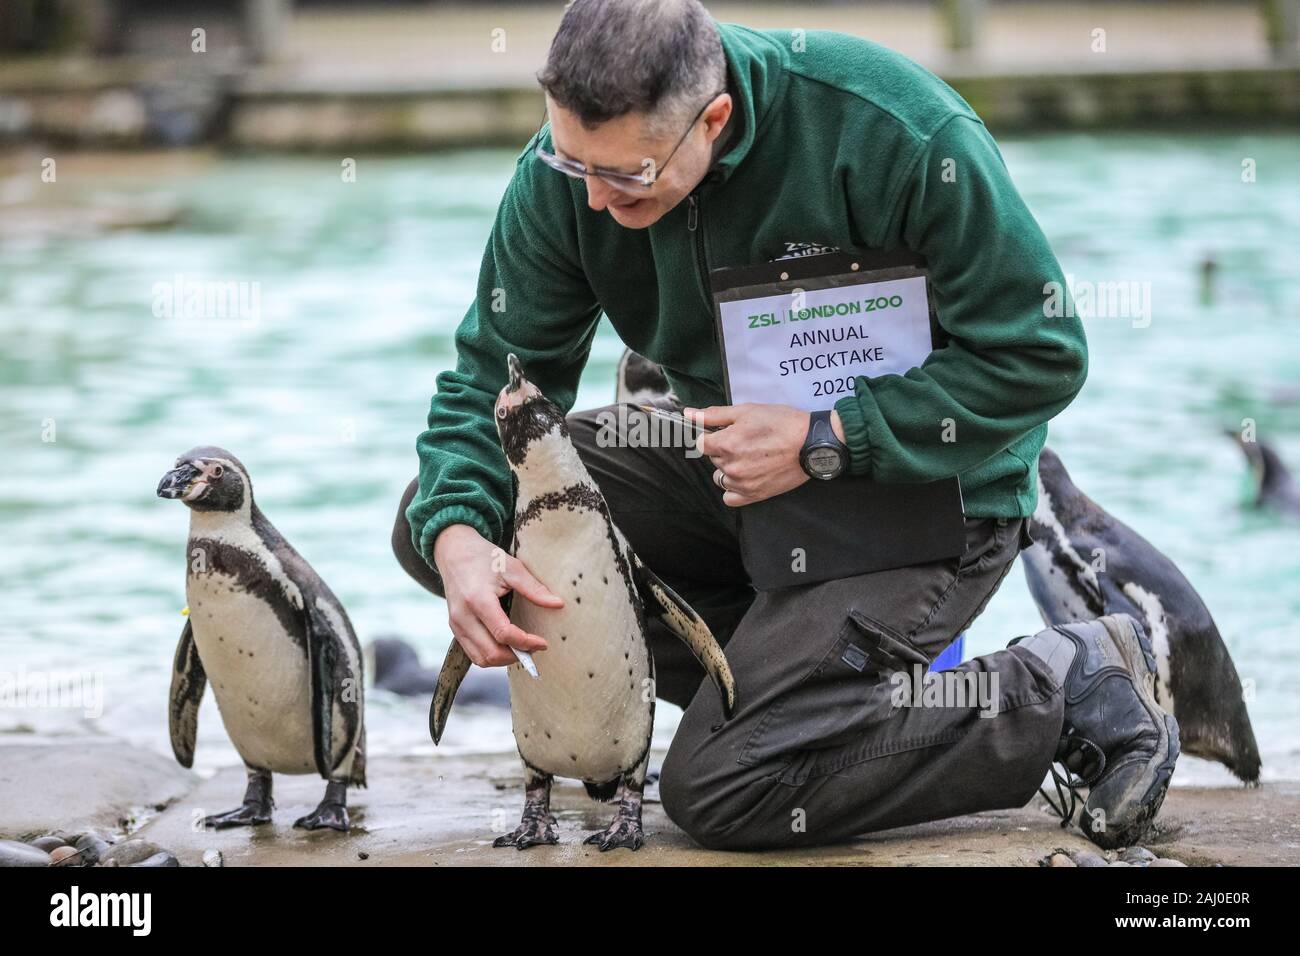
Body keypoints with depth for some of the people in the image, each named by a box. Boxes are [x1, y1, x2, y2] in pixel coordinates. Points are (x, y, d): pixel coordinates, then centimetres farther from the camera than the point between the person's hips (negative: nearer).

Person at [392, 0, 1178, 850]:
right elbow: (496, 372, -7)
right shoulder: (573, 164, -14)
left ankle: (1064, 691, -3)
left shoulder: (900, 135, -30)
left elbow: (1038, 357, -23)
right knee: (443, 516, -8)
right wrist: (458, 539, -27)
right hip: (736, 460, 7)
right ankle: (780, 657, -2)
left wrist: (824, 439, -29)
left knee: (719, 791, -19)